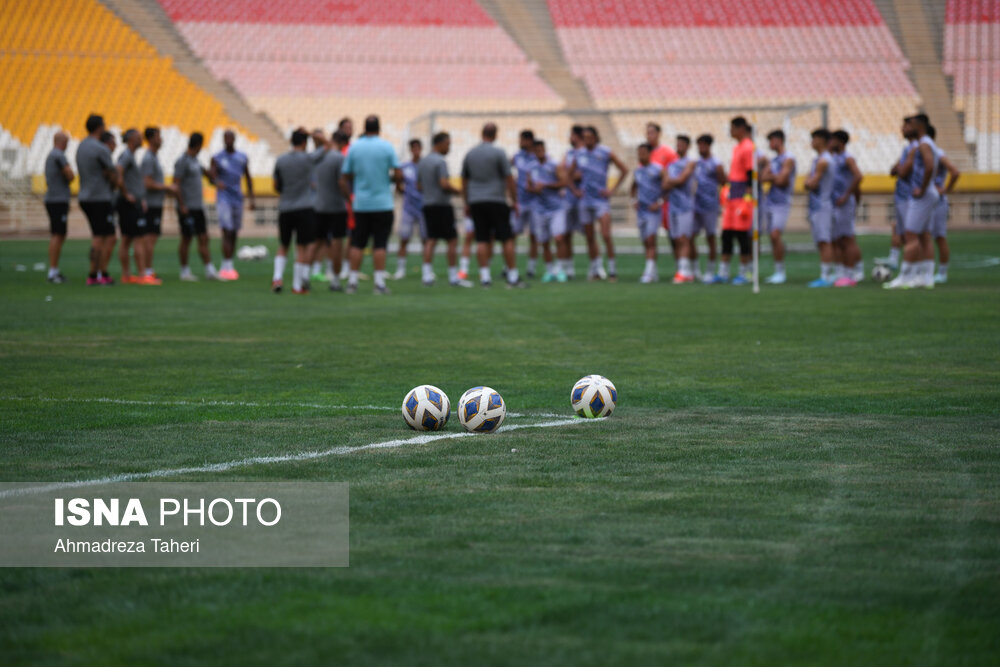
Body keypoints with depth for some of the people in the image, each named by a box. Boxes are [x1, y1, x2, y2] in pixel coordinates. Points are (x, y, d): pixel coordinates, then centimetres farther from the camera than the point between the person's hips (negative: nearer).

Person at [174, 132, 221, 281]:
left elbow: (203, 172, 33)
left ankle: (210, 271, 5)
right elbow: (176, 184, -16)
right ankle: (185, 271, 9)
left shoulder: (194, 160, 13)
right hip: (187, 208, -8)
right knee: (186, 239, 0)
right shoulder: (182, 161, -12)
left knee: (204, 239, 5)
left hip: (198, 207, 8)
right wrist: (182, 205, -19)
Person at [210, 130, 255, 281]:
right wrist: (216, 182, -39)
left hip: (238, 199, 5)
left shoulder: (243, 158, 11)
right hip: (224, 199, -5)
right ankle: (227, 266, -14)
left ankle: (226, 268, 13)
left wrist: (251, 199, 13)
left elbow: (248, 179, 17)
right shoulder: (217, 158, -3)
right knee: (227, 232, -14)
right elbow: (212, 176, -16)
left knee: (234, 234, 6)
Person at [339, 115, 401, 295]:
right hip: (382, 204, -2)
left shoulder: (354, 148, 2)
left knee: (357, 244, 8)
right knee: (380, 245, -1)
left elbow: (344, 180, 3)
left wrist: (349, 198, 12)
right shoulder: (386, 147, -5)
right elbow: (398, 175, -8)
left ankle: (352, 281, 6)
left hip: (360, 204, 2)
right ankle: (379, 283, -5)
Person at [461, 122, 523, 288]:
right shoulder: (498, 153, -6)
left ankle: (484, 276, -3)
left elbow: (464, 181, 14)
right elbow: (509, 179, -5)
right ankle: (513, 277, -1)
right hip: (496, 200, -4)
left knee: (482, 241, 3)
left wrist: (467, 204, 22)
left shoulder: (470, 154, 8)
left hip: (476, 202, 4)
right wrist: (514, 201, 4)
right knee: (507, 239, 0)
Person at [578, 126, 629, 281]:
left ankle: (612, 268, -7)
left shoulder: (605, 152, -4)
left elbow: (624, 170, 2)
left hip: (601, 199, -4)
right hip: (585, 199, 4)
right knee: (589, 237, 7)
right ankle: (595, 267, 17)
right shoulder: (580, 154, 8)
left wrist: (613, 189, -3)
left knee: (606, 235, -14)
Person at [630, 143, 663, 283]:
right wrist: (635, 200, 11)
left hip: (653, 210, -6)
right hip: (641, 209, 6)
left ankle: (649, 272, -19)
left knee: (650, 240, -15)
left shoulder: (658, 170, -6)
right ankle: (654, 272, 18)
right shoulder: (637, 171, 11)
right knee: (646, 242, 9)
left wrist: (659, 203, -12)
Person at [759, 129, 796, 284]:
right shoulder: (772, 160, 18)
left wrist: (771, 176, 2)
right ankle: (777, 272, 9)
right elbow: (763, 178, 9)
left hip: (782, 203, -8)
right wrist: (776, 178, -8)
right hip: (769, 202, 8)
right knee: (772, 237, 5)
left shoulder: (788, 159, -7)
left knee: (776, 235, -18)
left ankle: (781, 271, -13)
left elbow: (781, 180, -15)